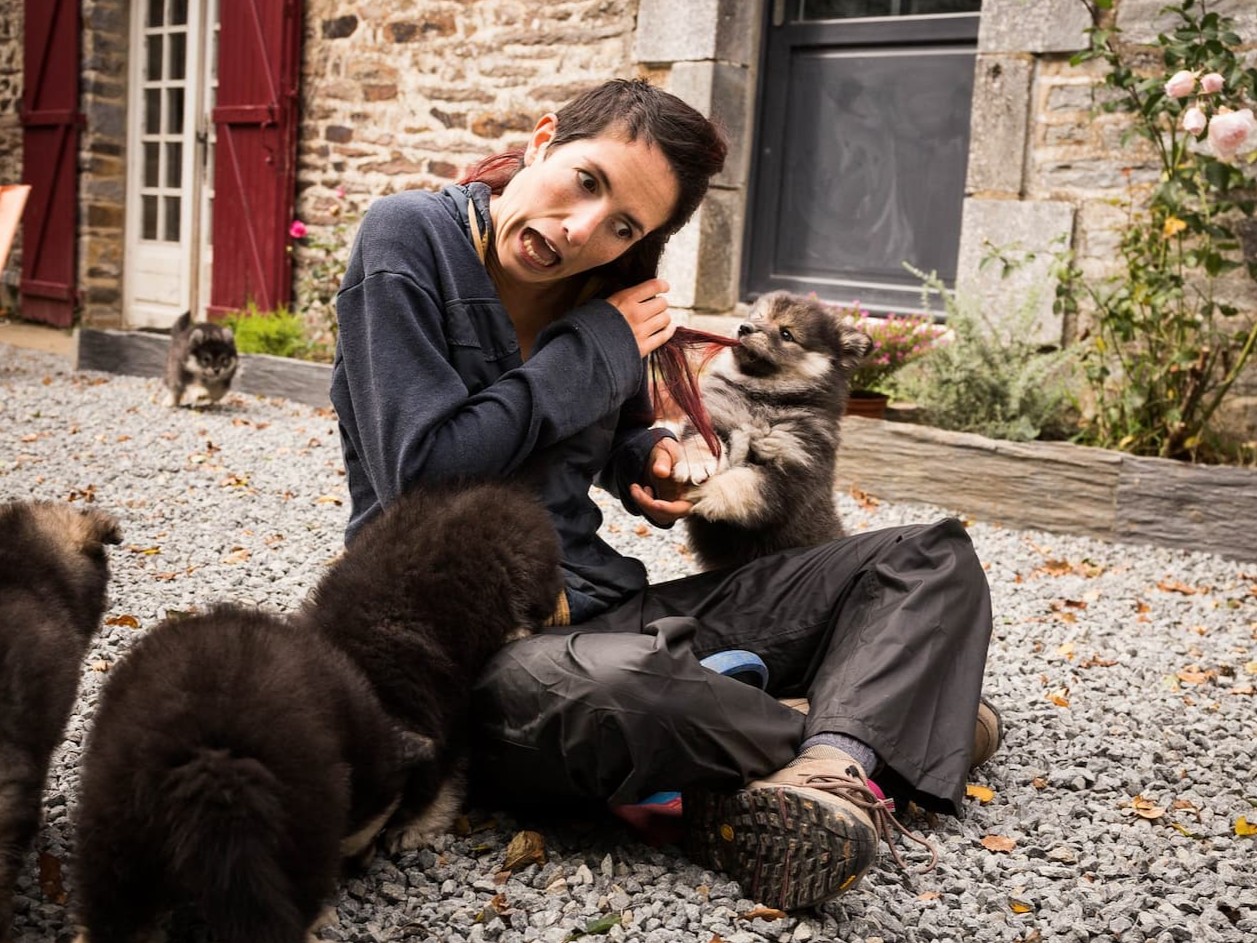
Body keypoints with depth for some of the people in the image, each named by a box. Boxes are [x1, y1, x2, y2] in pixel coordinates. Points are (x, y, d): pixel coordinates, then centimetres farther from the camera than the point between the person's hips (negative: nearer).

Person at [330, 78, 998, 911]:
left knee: (934, 558, 2)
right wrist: (596, 351, -11)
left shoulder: (601, 288, 8)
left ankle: (828, 770, -27)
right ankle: (886, 726, -13)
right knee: (620, 688, -44)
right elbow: (421, 474, -17)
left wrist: (646, 459, 2)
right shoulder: (411, 239, -8)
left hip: (600, 608, 7)